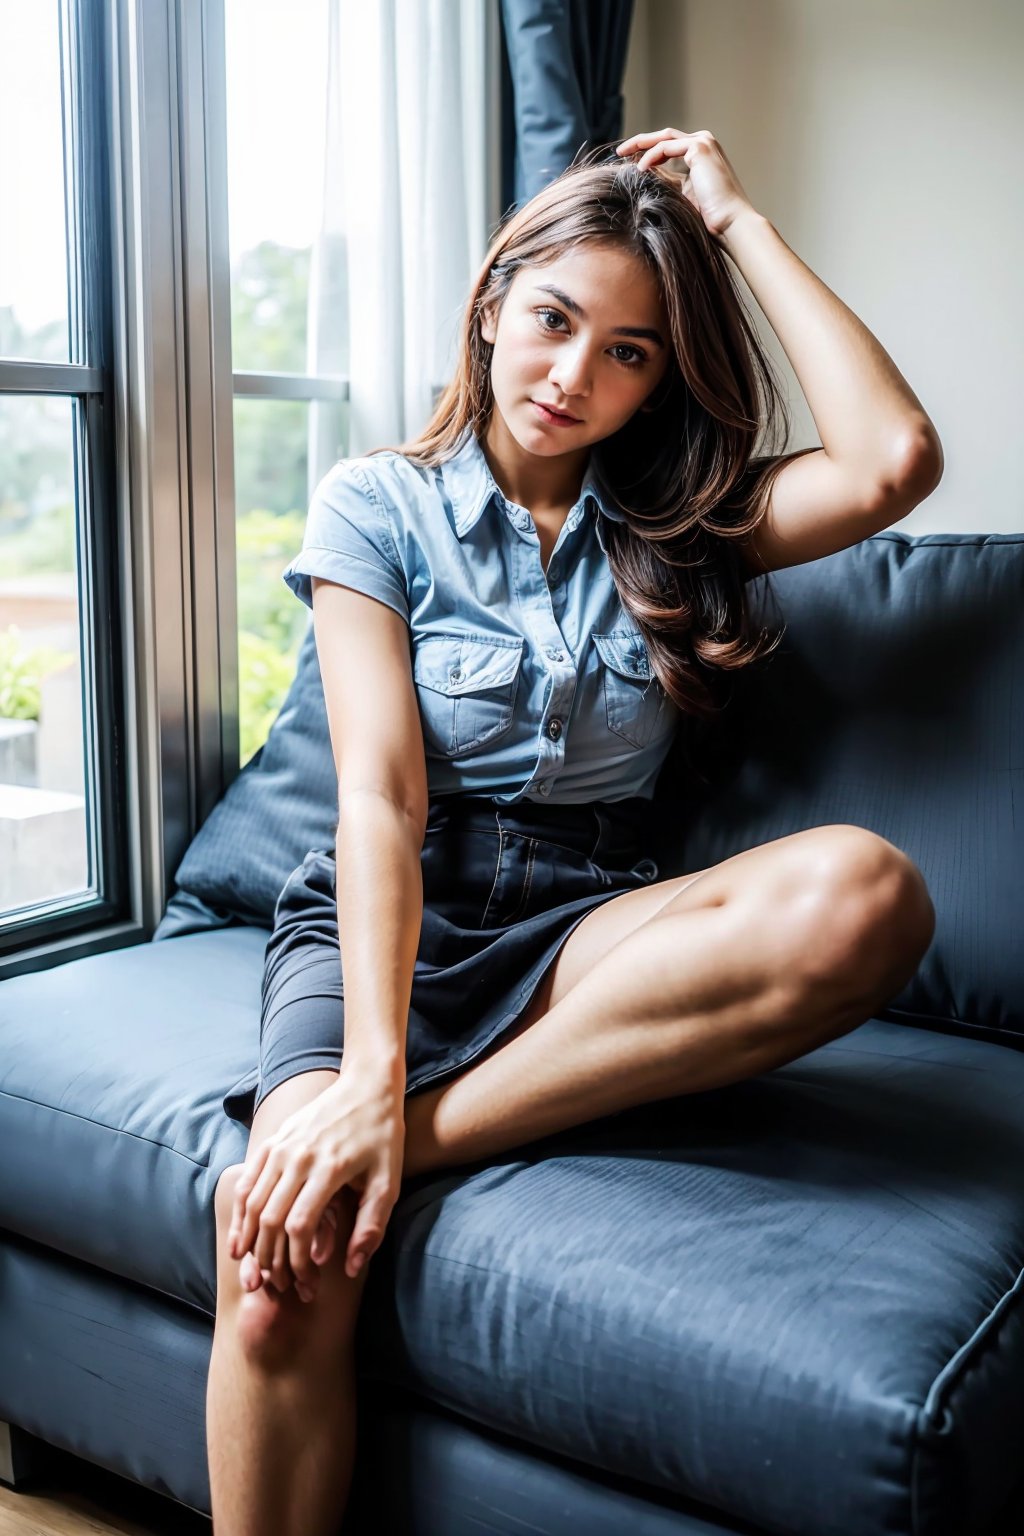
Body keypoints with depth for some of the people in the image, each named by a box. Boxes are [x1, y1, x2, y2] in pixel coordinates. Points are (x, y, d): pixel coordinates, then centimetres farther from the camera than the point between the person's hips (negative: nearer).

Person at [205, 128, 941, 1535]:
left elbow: (894, 463, -9)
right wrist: (369, 1072, -24)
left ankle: (411, 1143, -29)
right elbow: (380, 797, -10)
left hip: (585, 926, 3)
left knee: (863, 892, -31)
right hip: (390, 916, -2)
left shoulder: (675, 521, 10)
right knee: (284, 1258, -34)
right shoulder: (375, 505, 3)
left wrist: (737, 220, 1)